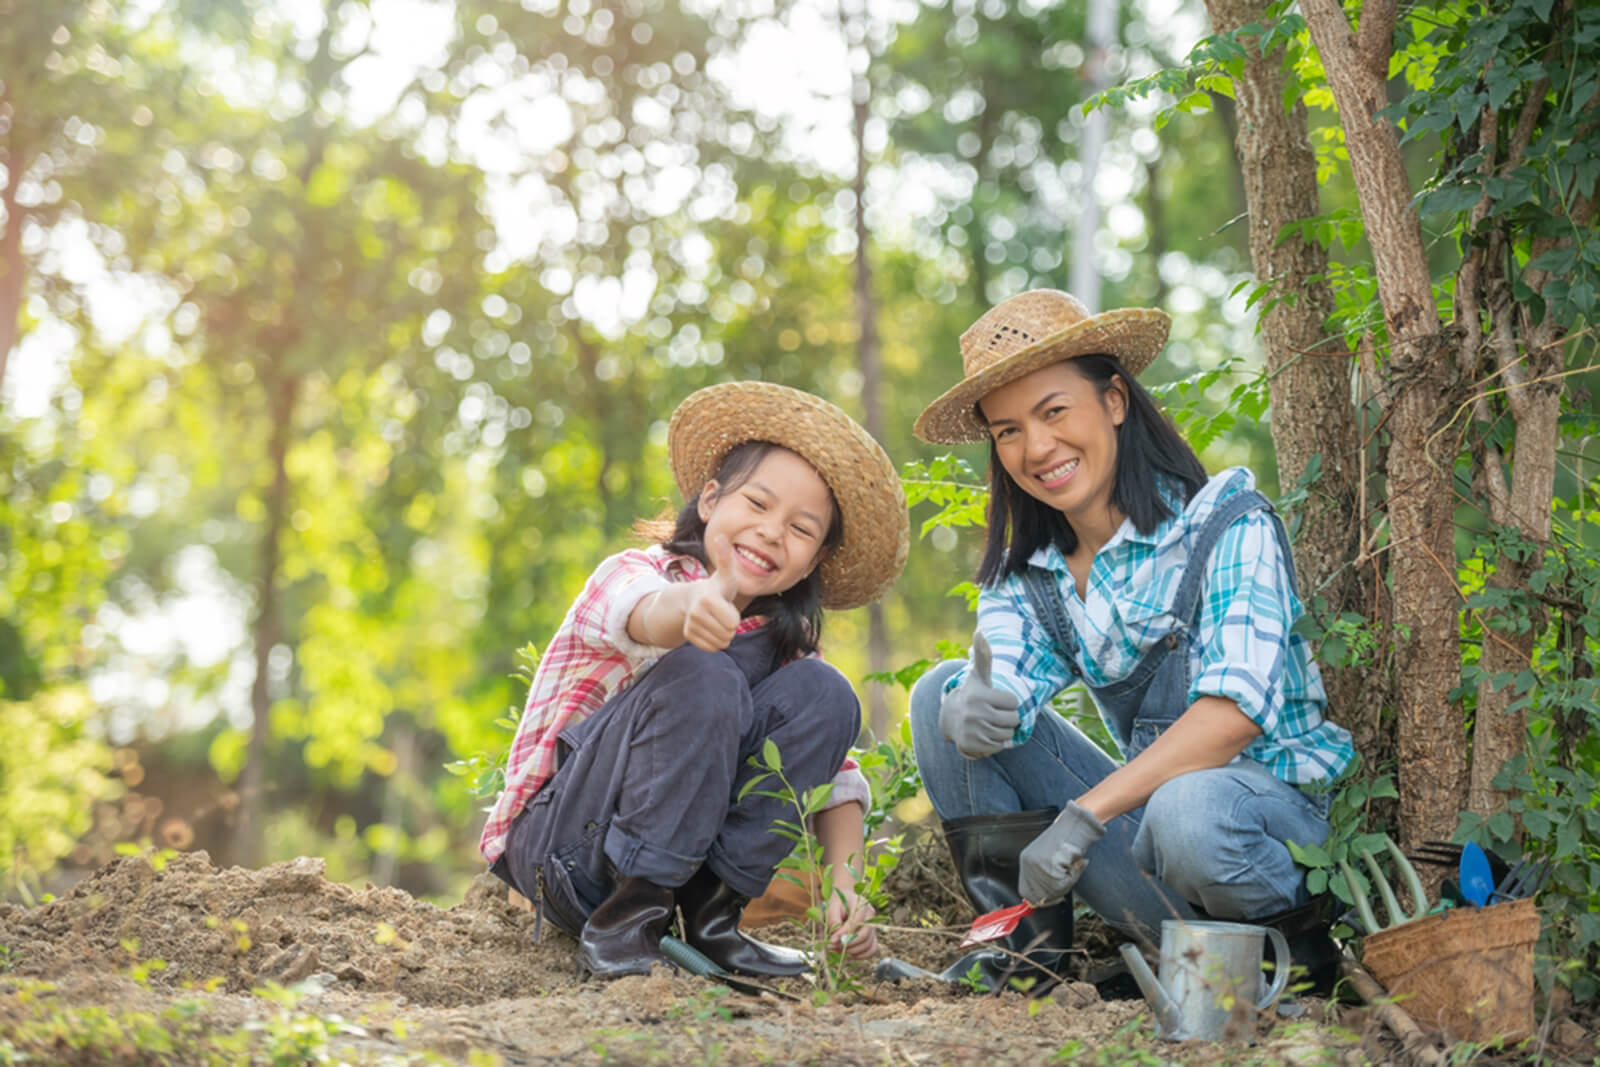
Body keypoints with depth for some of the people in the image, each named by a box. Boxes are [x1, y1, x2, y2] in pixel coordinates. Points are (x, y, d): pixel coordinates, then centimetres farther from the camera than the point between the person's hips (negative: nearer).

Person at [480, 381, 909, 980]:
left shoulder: (783, 642, 4)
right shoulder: (630, 574, -14)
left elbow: (833, 775, -1)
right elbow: (647, 614, -40)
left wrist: (846, 882, -19)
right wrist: (697, 602, -64)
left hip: (687, 857, 5)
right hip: (558, 845, -5)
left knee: (821, 693, -13)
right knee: (701, 674, -28)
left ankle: (708, 915, -10)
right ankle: (622, 923, -22)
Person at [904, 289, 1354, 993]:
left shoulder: (1229, 522, -11)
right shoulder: (1025, 574, 7)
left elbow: (1237, 710, -24)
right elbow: (1001, 689, -11)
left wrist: (1085, 815, -29)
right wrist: (973, 713, -36)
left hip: (1278, 806, -5)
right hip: (1142, 799, 5)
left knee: (1186, 812, -40)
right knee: (940, 692, -5)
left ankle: (1302, 938, -9)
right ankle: (1024, 936, -5)